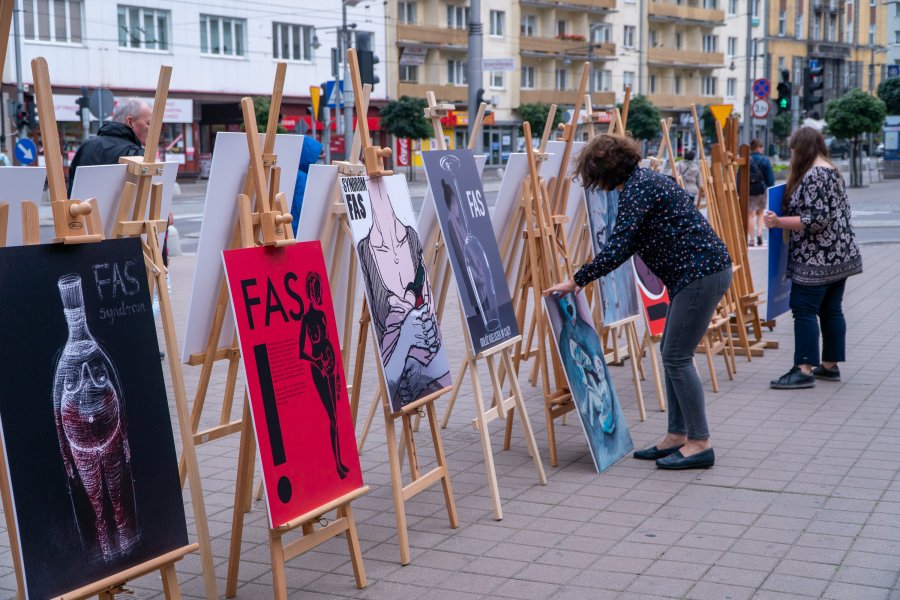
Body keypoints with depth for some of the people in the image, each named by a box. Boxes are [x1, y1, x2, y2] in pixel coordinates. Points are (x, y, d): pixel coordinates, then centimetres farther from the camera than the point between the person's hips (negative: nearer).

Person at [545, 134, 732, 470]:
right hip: (700, 271, 11)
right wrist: (588, 276, 24)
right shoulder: (642, 180, 17)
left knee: (677, 357, -6)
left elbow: (618, 245, -21)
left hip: (701, 274, -11)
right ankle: (678, 436, 19)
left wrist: (577, 281, -14)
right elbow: (631, 244, 24)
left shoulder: (636, 188, -14)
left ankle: (700, 443, 0)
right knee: (672, 354, 13)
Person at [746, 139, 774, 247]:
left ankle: (751, 239, 2)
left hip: (749, 191, -2)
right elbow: (770, 177, -1)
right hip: (762, 190, 2)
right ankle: (759, 233, 1)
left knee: (750, 215, 3)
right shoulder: (765, 160, -3)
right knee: (760, 213, 20)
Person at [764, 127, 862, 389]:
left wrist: (779, 222, -22)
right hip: (840, 255, 10)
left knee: (804, 309, -7)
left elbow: (817, 220, -22)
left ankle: (804, 370, -8)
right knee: (831, 310, 12)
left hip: (817, 259, -10)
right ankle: (830, 366, 18)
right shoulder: (832, 171, 15)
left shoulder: (813, 176, -16)